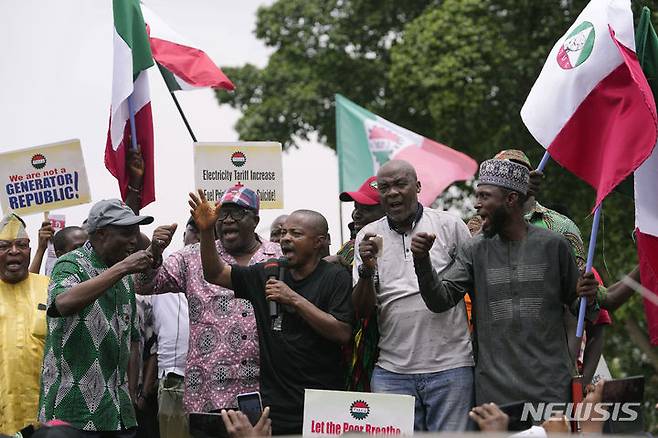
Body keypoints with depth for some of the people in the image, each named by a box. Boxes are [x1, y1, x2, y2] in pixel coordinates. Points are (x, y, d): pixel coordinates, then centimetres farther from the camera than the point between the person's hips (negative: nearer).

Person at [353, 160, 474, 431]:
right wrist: (367, 270, -12)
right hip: (392, 372, 2)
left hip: (450, 367, -2)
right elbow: (361, 310, 7)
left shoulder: (450, 226, 3)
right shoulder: (368, 237, 9)